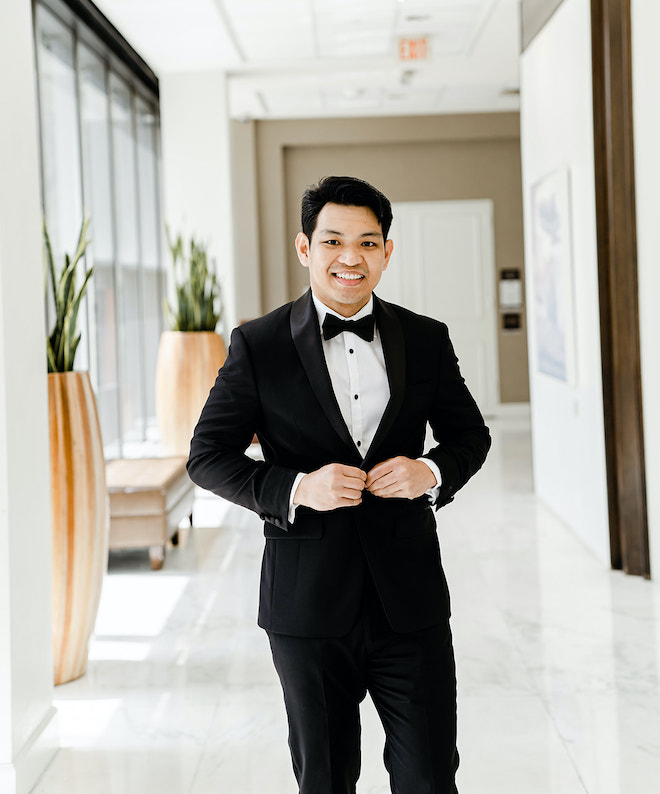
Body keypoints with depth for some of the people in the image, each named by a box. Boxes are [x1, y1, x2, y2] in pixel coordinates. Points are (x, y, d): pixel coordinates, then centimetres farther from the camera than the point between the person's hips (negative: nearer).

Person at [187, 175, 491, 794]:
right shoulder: (257, 346, -3)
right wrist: (295, 489, -18)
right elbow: (208, 456, -1)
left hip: (411, 601, 1)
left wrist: (432, 471, -9)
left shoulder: (427, 340, 4)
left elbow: (469, 433, 14)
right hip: (309, 608, -1)